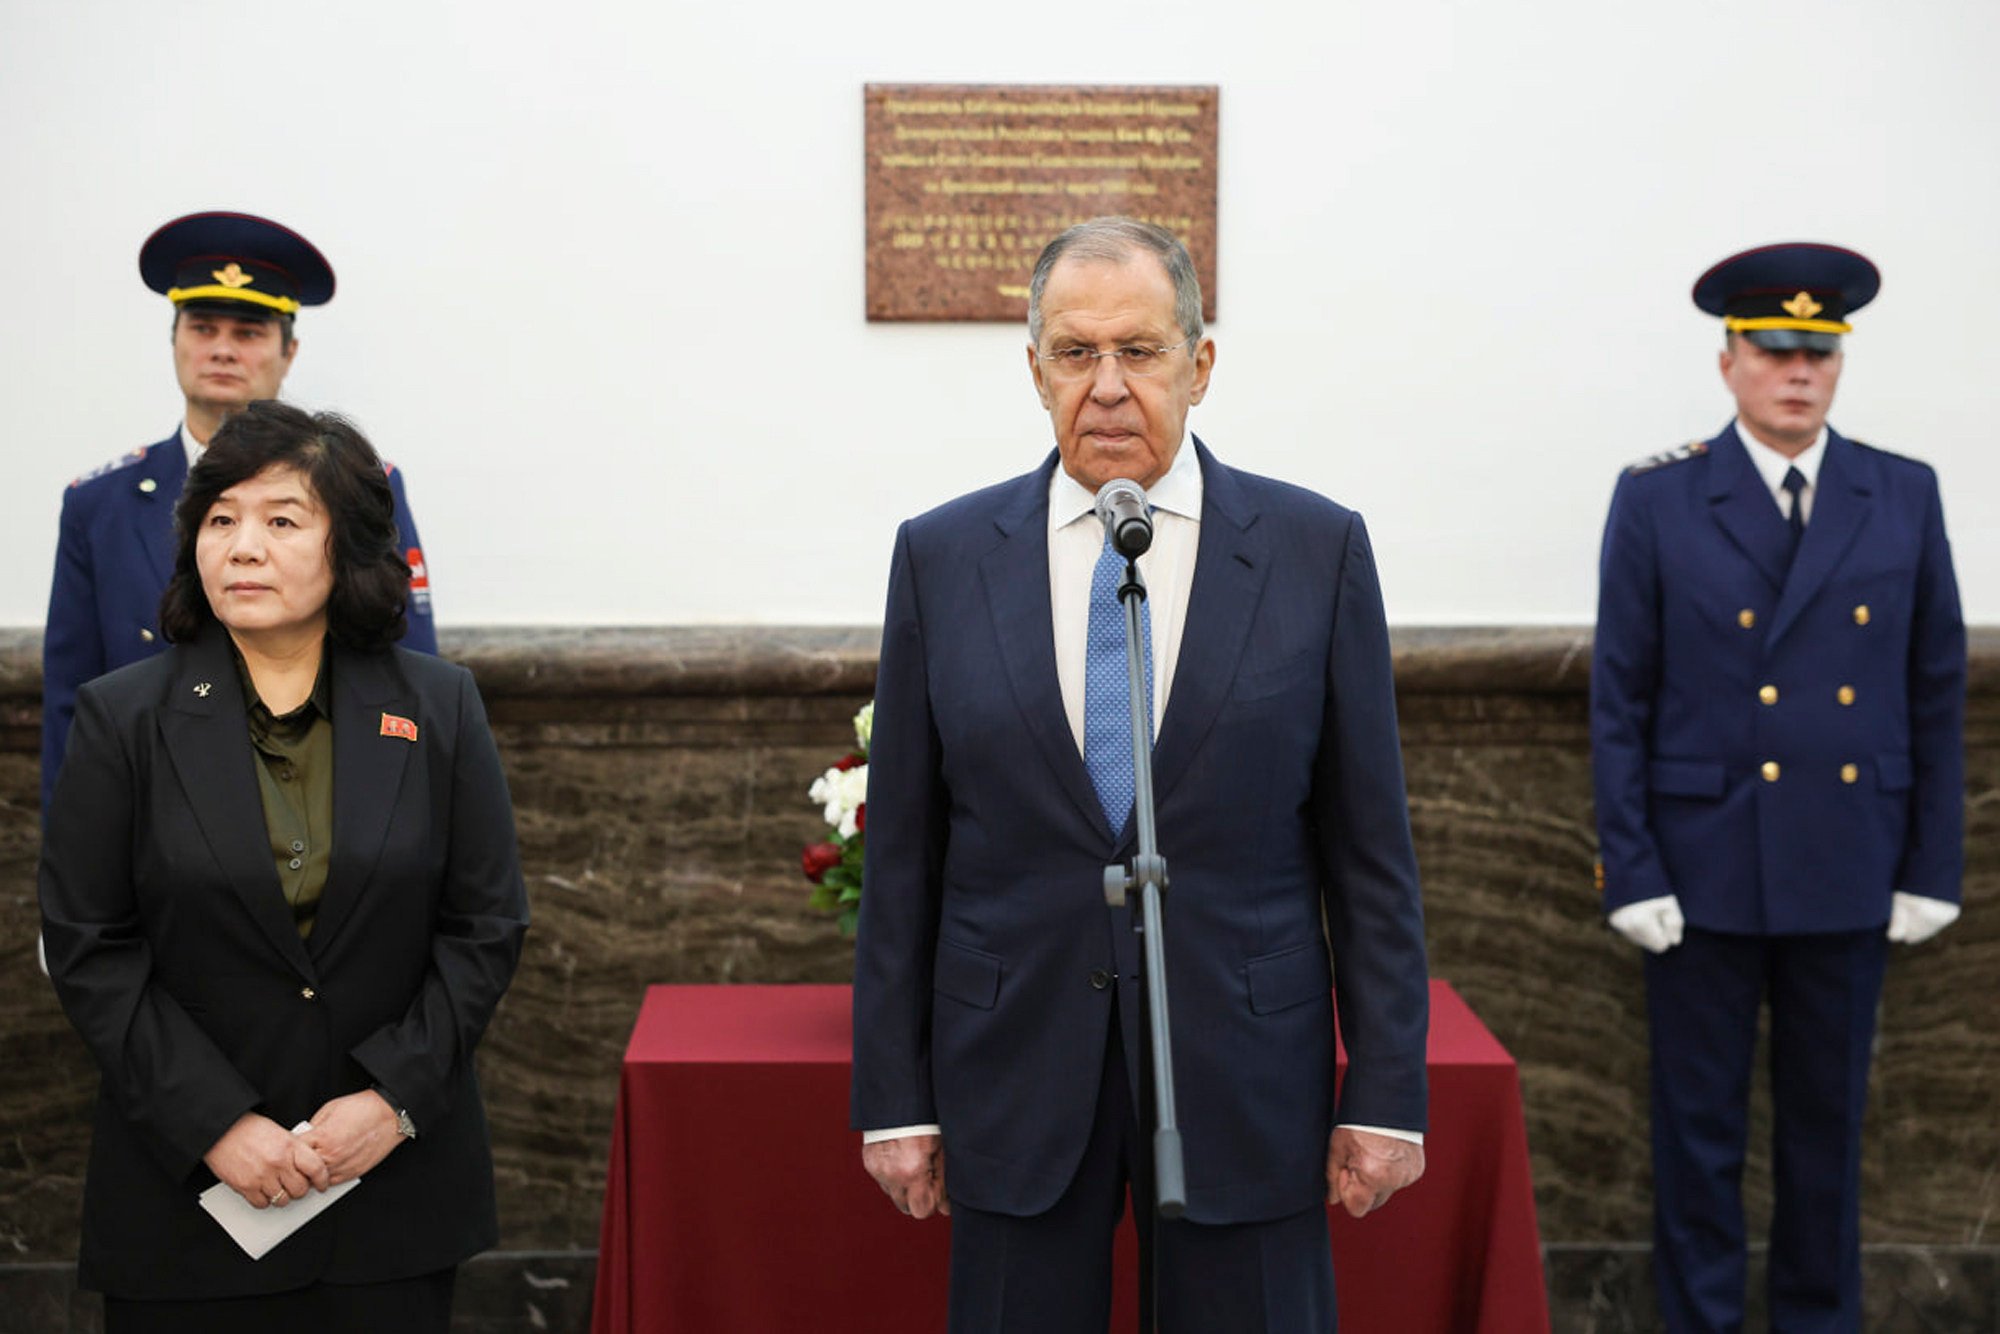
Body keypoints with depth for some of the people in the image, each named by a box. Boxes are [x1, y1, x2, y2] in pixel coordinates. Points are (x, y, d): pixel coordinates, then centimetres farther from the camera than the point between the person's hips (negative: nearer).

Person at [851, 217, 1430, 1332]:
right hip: (1017, 1082, 1)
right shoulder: (944, 557, 2)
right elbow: (903, 852, 3)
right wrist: (895, 1097, 2)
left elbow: (1369, 847, 0)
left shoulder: (1316, 549, -1)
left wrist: (1386, 1094, -2)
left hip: (1244, 1081, 0)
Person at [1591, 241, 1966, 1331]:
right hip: (1704, 870, -2)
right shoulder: (1657, 500, -3)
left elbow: (1936, 696, 5)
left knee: (1828, 1119, 13)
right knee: (1698, 1122, 7)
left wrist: (1933, 868, 1)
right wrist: (1631, 870, -8)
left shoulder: (1904, 498, 3)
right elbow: (1619, 701, -4)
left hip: (1850, 873, 2)